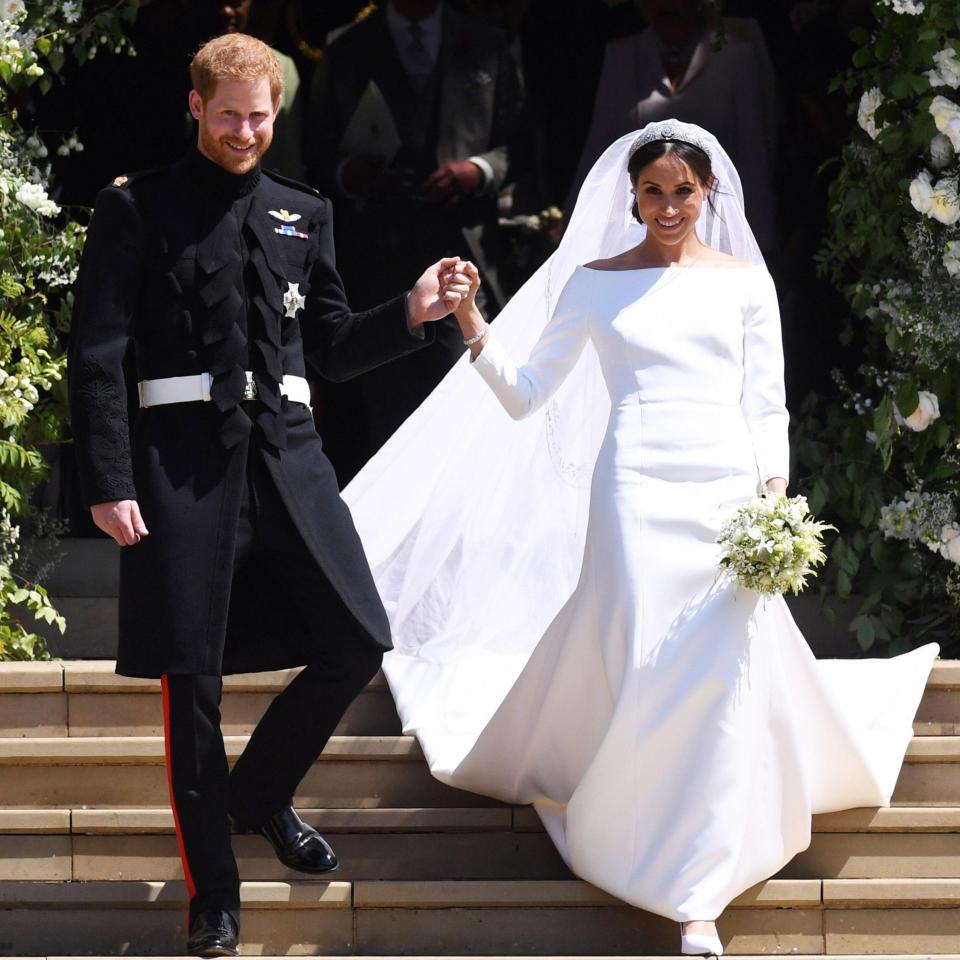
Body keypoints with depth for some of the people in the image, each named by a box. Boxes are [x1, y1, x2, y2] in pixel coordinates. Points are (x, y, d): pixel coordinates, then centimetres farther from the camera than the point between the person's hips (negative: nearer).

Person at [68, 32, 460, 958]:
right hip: (183, 457, -4)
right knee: (192, 682, 0)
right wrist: (107, 483, -10)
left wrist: (409, 317, 0)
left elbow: (330, 347, 19)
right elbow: (97, 354, -3)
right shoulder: (137, 209, 1)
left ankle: (260, 793, 27)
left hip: (287, 453, 4)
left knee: (356, 643, 0)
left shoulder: (303, 214, 15)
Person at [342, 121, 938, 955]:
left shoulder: (745, 281, 12)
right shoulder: (595, 283, 10)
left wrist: (775, 505, -3)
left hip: (726, 493, 1)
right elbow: (524, 397, 9)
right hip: (637, 489, -1)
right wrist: (475, 328, -5)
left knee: (723, 674, -9)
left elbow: (766, 407, 9)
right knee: (645, 670, -10)